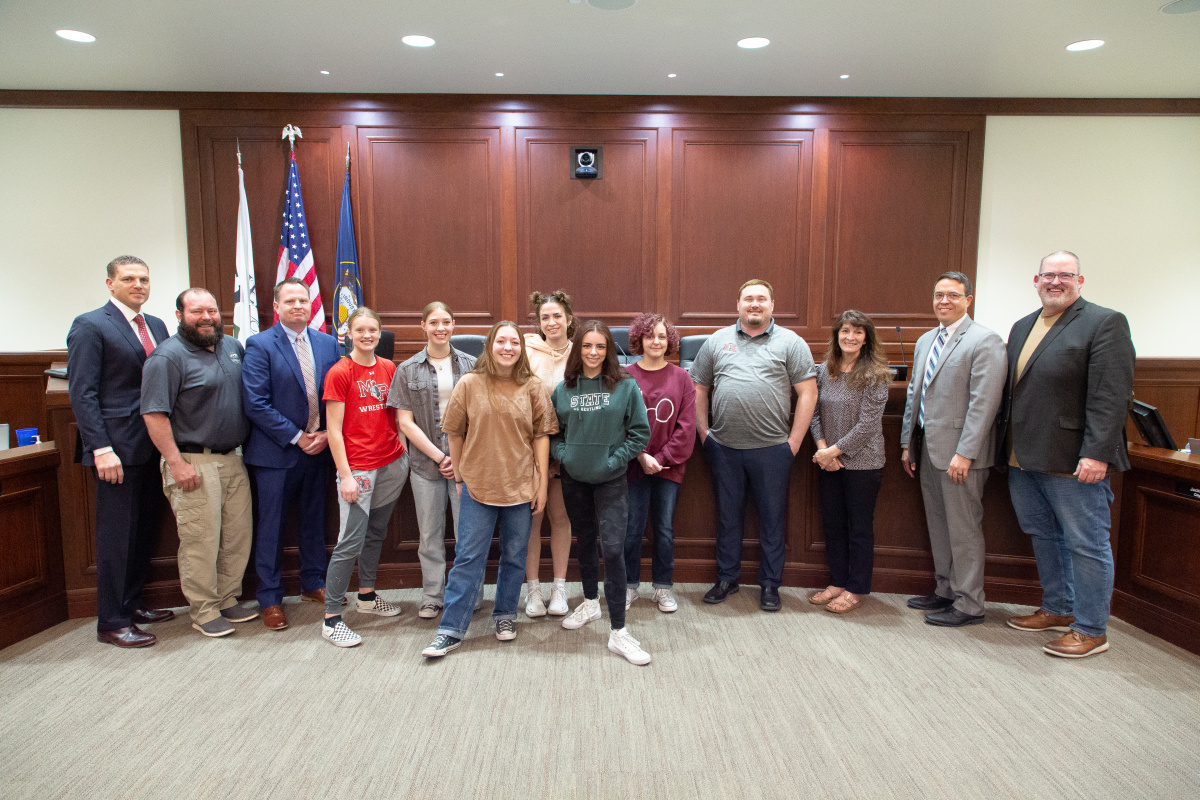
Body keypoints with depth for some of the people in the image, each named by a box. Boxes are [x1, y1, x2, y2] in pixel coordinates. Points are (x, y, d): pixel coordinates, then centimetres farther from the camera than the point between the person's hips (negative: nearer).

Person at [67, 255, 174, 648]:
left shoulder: (156, 326, 14)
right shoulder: (90, 326, -6)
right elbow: (82, 393, -11)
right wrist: (101, 449, -18)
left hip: (152, 447, 7)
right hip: (117, 447, -7)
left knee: (145, 529, 14)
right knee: (116, 536, 0)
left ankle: (132, 604, 29)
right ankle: (111, 623, 12)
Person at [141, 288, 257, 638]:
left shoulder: (233, 346, 11)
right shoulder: (168, 357, -11)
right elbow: (154, 415, -16)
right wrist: (176, 463, -18)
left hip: (233, 458, 7)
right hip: (194, 463, -7)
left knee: (239, 534, 12)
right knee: (201, 541, -1)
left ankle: (228, 600, 28)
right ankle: (204, 612, 14)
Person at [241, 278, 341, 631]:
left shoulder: (328, 344, 6)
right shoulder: (260, 345, -7)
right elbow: (256, 403, -13)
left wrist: (326, 434, -7)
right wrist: (296, 437, -14)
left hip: (318, 448, 4)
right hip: (276, 452, -4)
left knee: (313, 520, 15)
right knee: (271, 527, 5)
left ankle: (313, 584, 31)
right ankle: (270, 599, 17)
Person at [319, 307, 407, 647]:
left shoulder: (388, 368, 8)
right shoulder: (339, 373, -7)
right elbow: (334, 430, -9)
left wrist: (403, 454, 8)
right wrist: (345, 475, -13)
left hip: (392, 463, 6)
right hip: (357, 468, -6)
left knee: (376, 532, 16)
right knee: (350, 542, -6)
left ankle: (367, 596, 33)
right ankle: (331, 619, 3)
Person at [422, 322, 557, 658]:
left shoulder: (533, 387, -1)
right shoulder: (469, 384, -3)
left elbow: (541, 436, 1)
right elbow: (455, 433, 4)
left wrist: (542, 483, -1)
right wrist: (459, 477, 6)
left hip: (521, 486, 1)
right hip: (477, 485, -1)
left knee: (515, 557, 13)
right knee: (468, 558, 3)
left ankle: (505, 615, 32)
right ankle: (450, 630, 11)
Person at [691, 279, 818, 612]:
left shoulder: (790, 343, 1)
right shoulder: (717, 341, 9)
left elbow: (808, 392, -2)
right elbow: (699, 387, 12)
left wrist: (794, 441, -6)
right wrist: (703, 431, 5)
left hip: (772, 448, -2)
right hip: (724, 448, 2)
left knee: (772, 519, 8)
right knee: (727, 516, 13)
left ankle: (770, 584, 23)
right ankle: (727, 578, 28)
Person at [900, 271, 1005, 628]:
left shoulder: (984, 341, -10)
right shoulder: (925, 341, 15)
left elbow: (984, 402, -17)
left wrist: (964, 453, -21)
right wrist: (907, 443, 16)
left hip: (959, 453, -8)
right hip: (928, 450, 8)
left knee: (964, 530, 1)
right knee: (938, 526, 16)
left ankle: (968, 605, 13)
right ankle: (946, 591, 29)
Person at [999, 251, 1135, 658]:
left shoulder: (1105, 322, -7)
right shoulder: (1022, 327, 15)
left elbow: (1111, 396, -15)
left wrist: (1097, 454, -21)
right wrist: (1008, 446, 10)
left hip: (1073, 462, -7)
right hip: (1024, 457, 8)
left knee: (1086, 545, 3)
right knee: (1043, 537, 17)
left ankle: (1091, 629, 15)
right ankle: (1058, 609, 33)